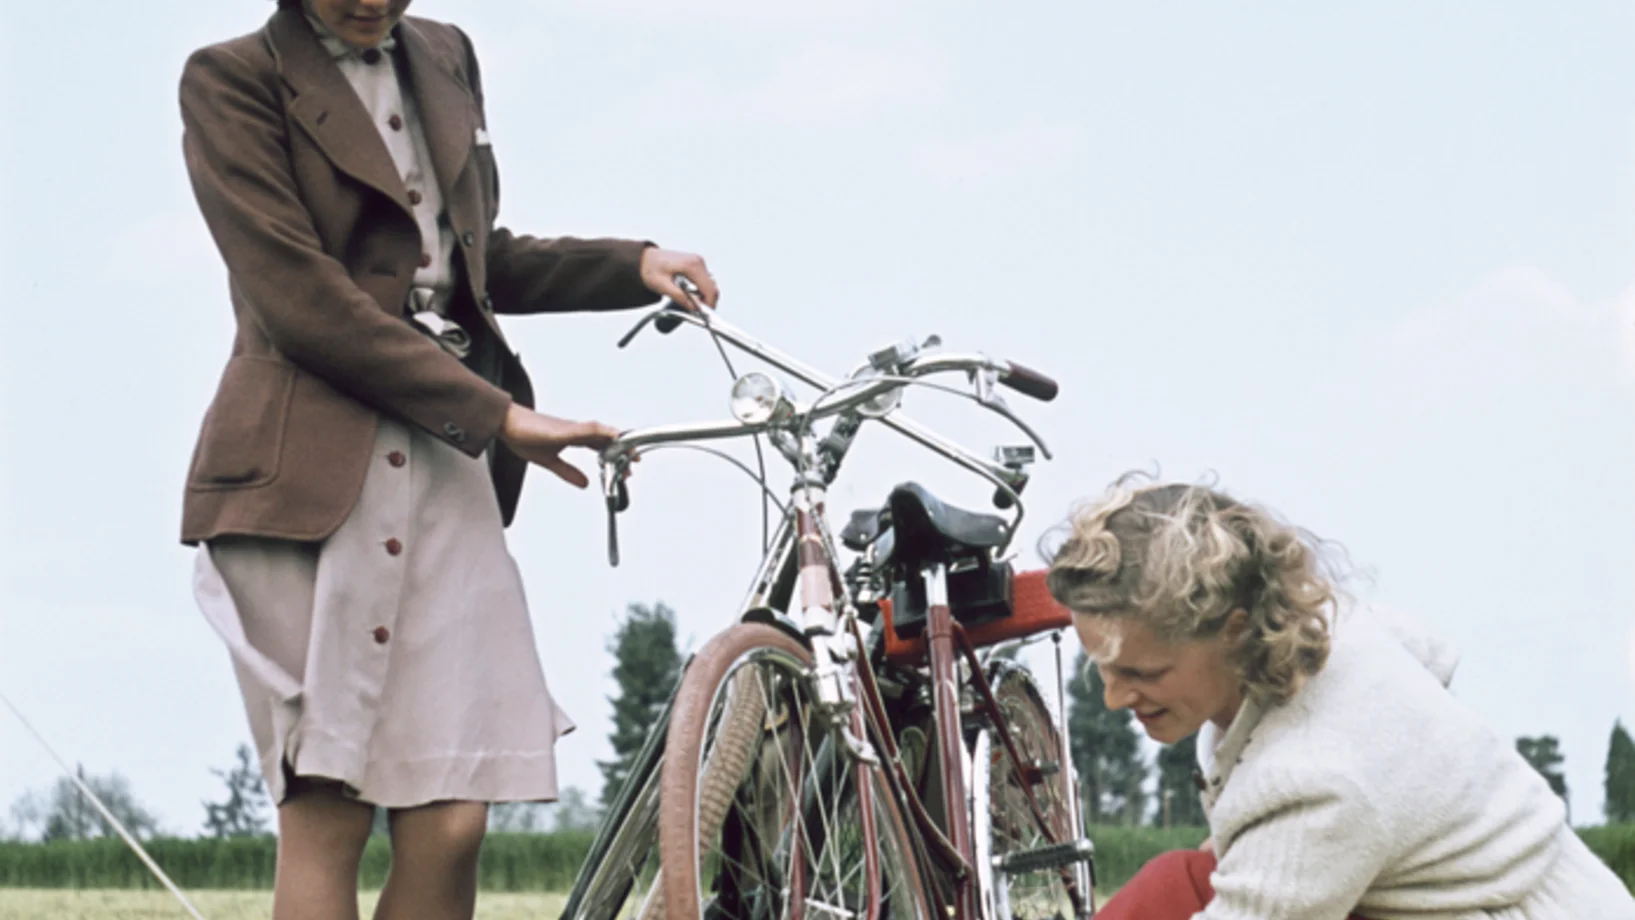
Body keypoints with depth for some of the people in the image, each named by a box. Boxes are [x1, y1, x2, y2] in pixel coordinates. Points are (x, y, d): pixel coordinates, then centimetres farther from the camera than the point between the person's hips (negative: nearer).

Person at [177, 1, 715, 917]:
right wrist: (494, 413, -12)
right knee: (326, 822, -9)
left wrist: (636, 266, 14)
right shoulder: (233, 79, 0)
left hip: (448, 463, 5)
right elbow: (299, 297, -10)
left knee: (452, 828, -5)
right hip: (310, 466, -5)